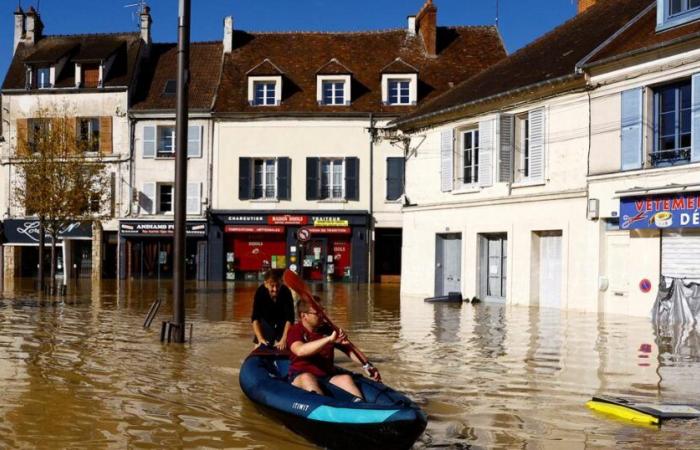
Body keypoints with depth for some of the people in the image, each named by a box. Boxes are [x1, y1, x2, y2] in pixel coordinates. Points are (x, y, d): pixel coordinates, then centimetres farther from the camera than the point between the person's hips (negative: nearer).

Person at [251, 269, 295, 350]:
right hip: (266, 320, 0)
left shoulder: (286, 292, -33)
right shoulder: (260, 292, -31)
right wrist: (260, 338, -45)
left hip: (282, 320, 0)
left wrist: (284, 339, -44)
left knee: (283, 347, -10)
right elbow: (255, 318, -32)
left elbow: (289, 318, -33)